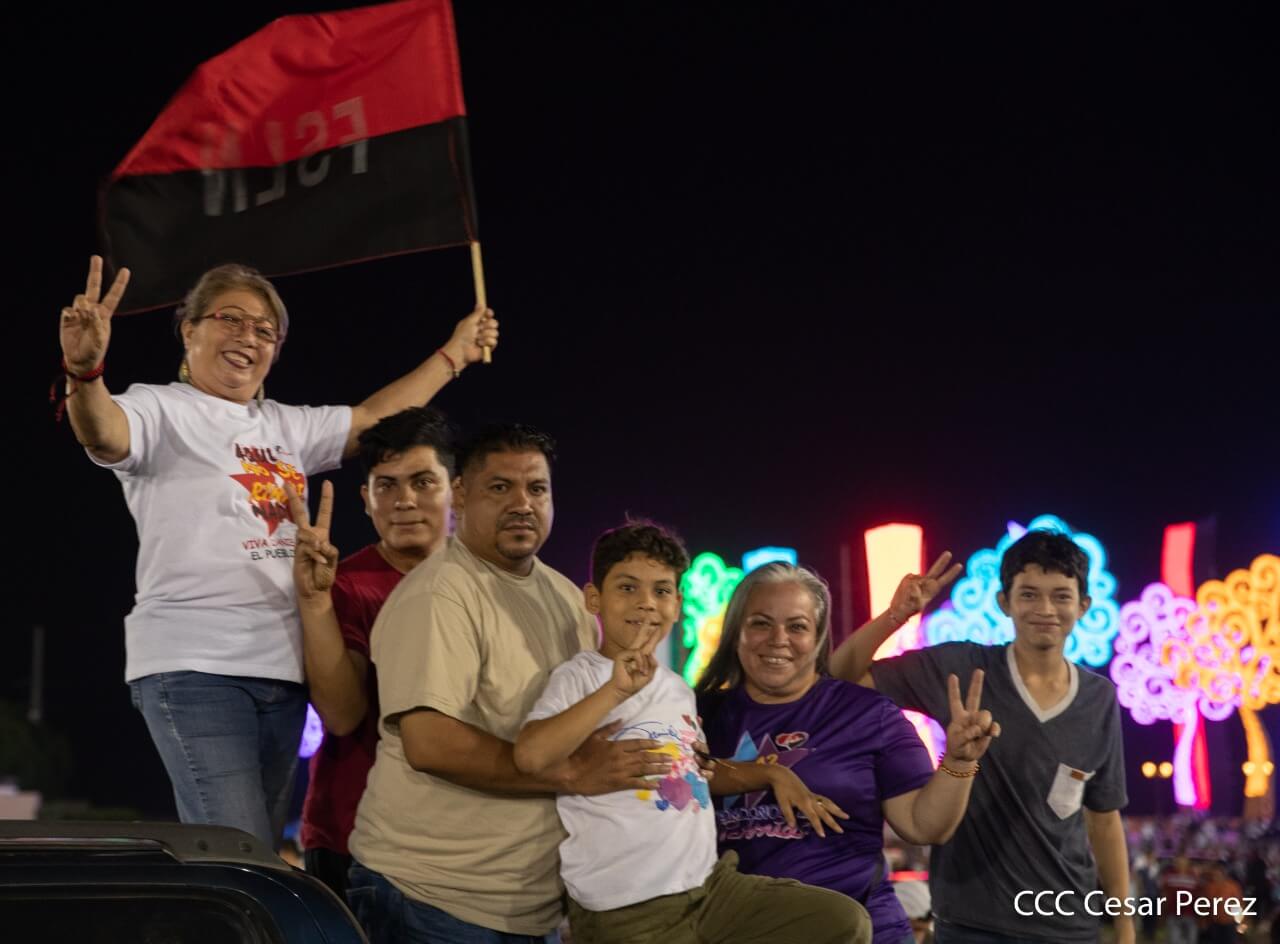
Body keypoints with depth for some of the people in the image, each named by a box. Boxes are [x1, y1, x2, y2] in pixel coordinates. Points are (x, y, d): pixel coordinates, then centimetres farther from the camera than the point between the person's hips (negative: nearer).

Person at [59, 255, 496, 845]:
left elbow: (375, 418, 30)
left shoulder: (288, 426, 19)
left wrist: (454, 353, 31)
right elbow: (103, 433, -24)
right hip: (194, 666, -7)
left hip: (283, 669, 7)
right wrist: (84, 372, -46)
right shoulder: (160, 410, -3)